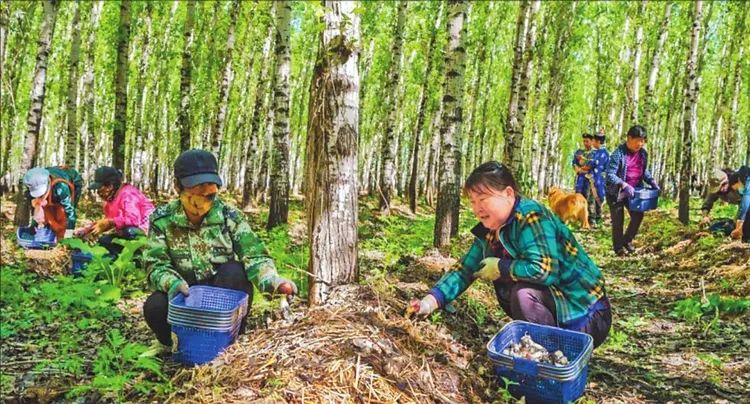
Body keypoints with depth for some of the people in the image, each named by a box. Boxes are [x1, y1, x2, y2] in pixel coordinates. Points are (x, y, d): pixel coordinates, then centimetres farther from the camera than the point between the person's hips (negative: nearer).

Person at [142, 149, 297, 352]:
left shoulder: (230, 216, -12)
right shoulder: (162, 219, -9)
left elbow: (255, 256, -20)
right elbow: (156, 265, -13)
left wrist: (273, 281, -41)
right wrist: (171, 282, -36)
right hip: (186, 296, 0)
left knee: (234, 271, -31)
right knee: (154, 307, -29)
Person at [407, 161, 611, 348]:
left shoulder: (531, 218, -22)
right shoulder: (489, 231, 4)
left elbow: (544, 271, -35)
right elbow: (464, 271, 3)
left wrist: (500, 267, -20)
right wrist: (429, 302, -11)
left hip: (586, 316, -9)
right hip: (557, 309, 9)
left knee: (524, 293, -28)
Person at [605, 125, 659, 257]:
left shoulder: (643, 153, 1)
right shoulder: (619, 153, -20)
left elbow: (645, 172, 15)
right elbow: (610, 175, -24)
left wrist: (652, 182, -3)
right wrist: (625, 185, -35)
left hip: (633, 191, 6)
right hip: (617, 192, -6)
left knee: (638, 215, 8)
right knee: (618, 220, 4)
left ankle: (627, 240, 30)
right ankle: (618, 247, 21)